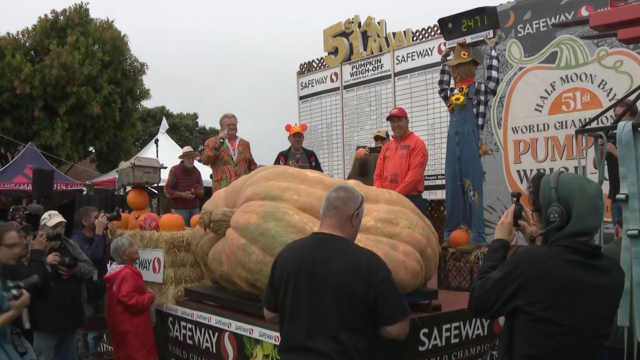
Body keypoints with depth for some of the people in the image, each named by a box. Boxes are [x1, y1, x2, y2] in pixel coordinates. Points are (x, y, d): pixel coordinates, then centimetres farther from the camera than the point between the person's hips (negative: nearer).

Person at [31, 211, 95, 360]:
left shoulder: (71, 246, 9)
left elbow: (90, 269, 5)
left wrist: (75, 269, -14)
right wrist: (44, 262, -25)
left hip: (72, 316, 5)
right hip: (47, 320, -5)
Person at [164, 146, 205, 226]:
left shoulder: (197, 172, 12)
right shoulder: (175, 170, -2)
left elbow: (202, 191, 17)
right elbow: (167, 190, -3)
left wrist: (198, 191, -8)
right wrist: (182, 195, -16)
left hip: (195, 208, 4)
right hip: (180, 208, -4)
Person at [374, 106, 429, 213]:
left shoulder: (417, 143, -2)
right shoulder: (386, 147, 18)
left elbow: (415, 174, -12)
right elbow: (378, 174, 15)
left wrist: (395, 194, -14)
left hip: (411, 199, -6)